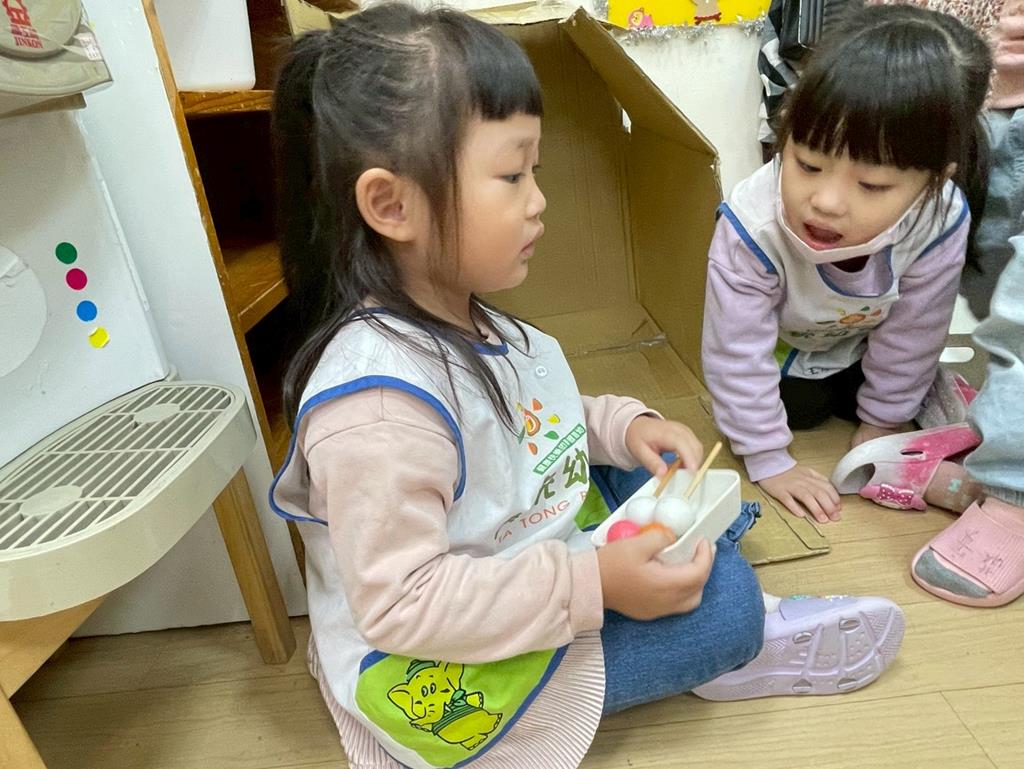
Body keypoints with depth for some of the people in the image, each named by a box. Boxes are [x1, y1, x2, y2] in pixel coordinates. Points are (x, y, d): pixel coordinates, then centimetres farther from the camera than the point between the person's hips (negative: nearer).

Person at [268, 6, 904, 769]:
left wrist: (624, 427, -5)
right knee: (719, 593, -16)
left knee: (663, 476, 10)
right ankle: (734, 641, 15)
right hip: (438, 679, -9)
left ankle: (726, 625, 3)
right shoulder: (379, 400, -33)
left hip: (532, 557, 9)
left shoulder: (460, 318, -3)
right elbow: (398, 603, -30)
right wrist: (594, 585, -29)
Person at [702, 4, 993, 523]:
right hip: (778, 345, -2)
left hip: (861, 344, 3)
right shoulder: (752, 228, -45)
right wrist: (768, 460, -26)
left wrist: (881, 419, -5)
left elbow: (912, 332, -18)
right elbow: (737, 353, -34)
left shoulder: (939, 221, -36)